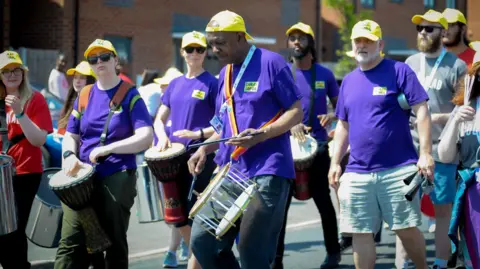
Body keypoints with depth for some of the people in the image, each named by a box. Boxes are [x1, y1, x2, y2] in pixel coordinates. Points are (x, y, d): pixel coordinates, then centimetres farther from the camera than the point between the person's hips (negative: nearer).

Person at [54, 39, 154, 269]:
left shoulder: (129, 95, -3)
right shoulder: (84, 96, 11)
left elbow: (146, 137, -13)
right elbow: (70, 136, 15)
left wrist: (107, 148, -21)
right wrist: (69, 155, -8)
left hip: (118, 177, -3)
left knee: (114, 243, 5)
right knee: (70, 242, -7)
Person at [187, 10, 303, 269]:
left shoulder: (270, 63, -7)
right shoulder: (224, 74, 15)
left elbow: (296, 112, -8)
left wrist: (260, 135, -22)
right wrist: (205, 149, 4)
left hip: (267, 171, -7)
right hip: (230, 171, 7)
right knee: (203, 241, 1)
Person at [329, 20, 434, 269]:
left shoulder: (399, 71, -3)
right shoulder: (348, 81, 14)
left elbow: (421, 111, -7)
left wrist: (425, 153, -14)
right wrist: (335, 162, 13)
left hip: (398, 169, -5)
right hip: (357, 173, 5)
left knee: (407, 229, -1)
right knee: (360, 234, 4)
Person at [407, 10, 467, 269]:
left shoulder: (456, 66, -4)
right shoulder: (410, 63, 11)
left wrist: (442, 118, -17)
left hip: (441, 149, -4)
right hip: (410, 147, 4)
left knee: (443, 208, 3)